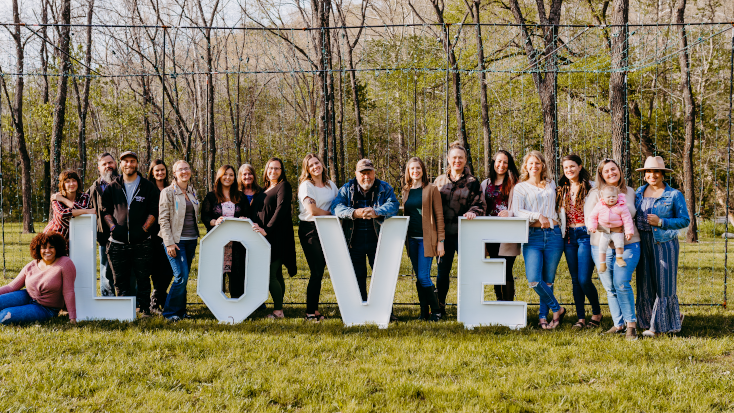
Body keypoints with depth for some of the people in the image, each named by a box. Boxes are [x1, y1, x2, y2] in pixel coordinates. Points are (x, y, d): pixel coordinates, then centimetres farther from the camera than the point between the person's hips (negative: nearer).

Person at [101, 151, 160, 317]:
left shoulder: (148, 187, 7)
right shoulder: (112, 187, 11)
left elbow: (154, 210, 4)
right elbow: (105, 210, 12)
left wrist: (144, 228, -7)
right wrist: (113, 227, -3)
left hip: (142, 242, -1)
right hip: (118, 242, 2)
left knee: (143, 278, 0)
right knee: (120, 279, 4)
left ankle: (145, 308, 8)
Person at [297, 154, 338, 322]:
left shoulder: (331, 185, 15)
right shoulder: (306, 185, -5)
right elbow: (312, 209, -15)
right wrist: (330, 213, -4)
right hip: (310, 230, -6)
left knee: (320, 271, 4)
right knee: (316, 272, -8)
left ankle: (314, 309, 9)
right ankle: (311, 311, -2)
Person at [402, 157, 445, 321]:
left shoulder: (431, 189, -2)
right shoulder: (406, 191, 13)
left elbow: (439, 216, -4)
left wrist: (441, 241, -9)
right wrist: (405, 239, 13)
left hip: (426, 238, -5)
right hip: (412, 239, 5)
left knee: (423, 277, -11)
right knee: (418, 278, 7)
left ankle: (436, 311, 1)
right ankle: (424, 312, 13)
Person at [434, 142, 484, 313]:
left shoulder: (472, 182, 5)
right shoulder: (440, 181, 12)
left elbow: (480, 204, 2)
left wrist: (473, 212, -20)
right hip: (444, 232, 2)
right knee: (443, 269, 7)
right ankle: (440, 306, 17)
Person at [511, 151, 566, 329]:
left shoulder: (551, 185, 17)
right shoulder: (520, 188, 9)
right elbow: (517, 211, -5)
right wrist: (538, 216, -15)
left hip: (553, 234, 2)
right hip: (532, 236, -2)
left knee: (548, 280, 2)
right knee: (534, 279, -16)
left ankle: (543, 317, 11)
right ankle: (557, 309, 2)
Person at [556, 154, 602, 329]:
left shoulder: (590, 187, -2)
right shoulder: (562, 190, 13)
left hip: (585, 235, -5)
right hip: (569, 236, 5)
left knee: (584, 279, -9)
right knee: (575, 280, 6)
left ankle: (597, 312, 12)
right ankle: (581, 318, 11)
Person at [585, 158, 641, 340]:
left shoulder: (629, 192, 11)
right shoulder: (595, 194, 5)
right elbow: (588, 220, -3)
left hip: (627, 244, -1)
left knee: (621, 283, -16)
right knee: (610, 288, 3)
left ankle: (631, 323, -3)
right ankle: (619, 324, 13)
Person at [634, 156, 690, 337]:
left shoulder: (674, 195, -2)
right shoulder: (639, 192, 11)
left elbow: (685, 220, -3)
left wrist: (661, 222, -13)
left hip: (664, 243, -5)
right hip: (643, 243, 5)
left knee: (663, 285, -4)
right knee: (646, 284, 5)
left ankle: (659, 325, 4)